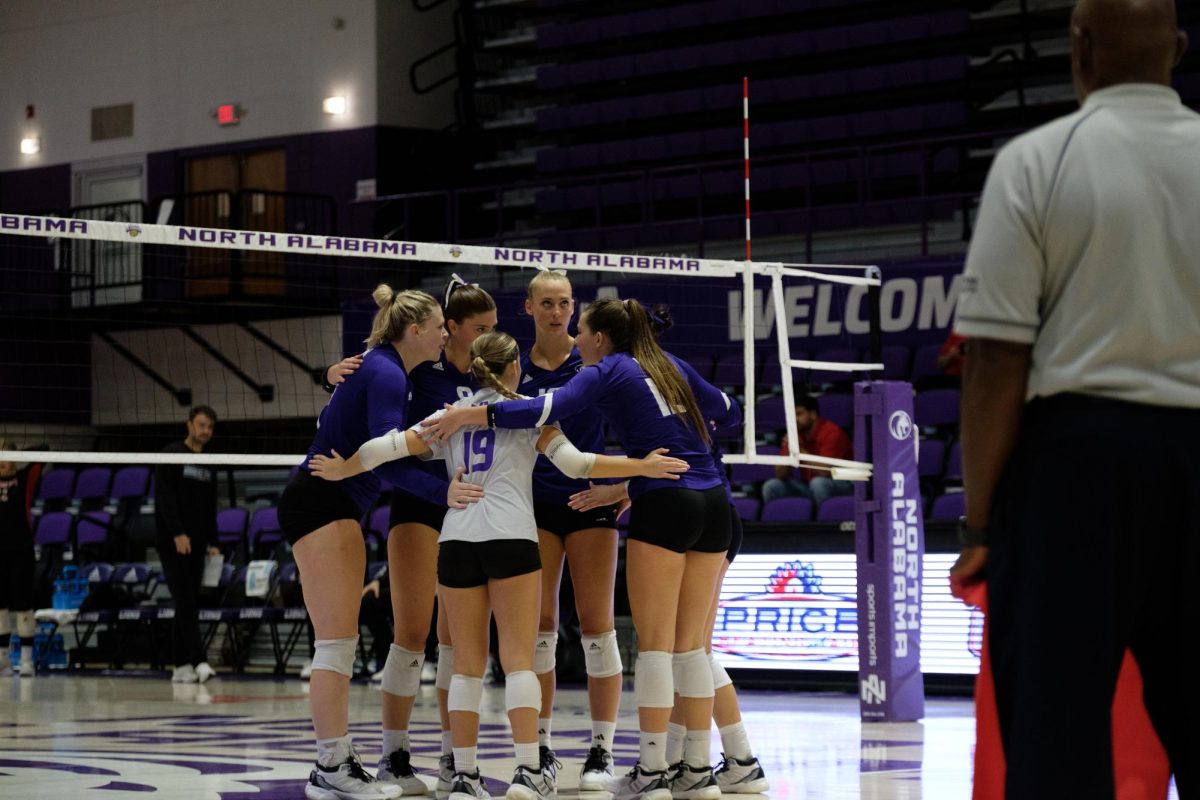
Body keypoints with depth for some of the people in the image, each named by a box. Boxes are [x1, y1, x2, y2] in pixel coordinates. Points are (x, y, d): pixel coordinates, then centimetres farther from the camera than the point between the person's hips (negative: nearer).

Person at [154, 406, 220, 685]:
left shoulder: (208, 466, 17)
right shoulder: (171, 455, -4)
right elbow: (165, 497, -13)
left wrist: (213, 543, 10)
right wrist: (178, 533, -20)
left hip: (195, 545, 7)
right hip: (172, 543, -7)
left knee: (189, 605, 5)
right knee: (186, 602, -13)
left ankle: (181, 667, 8)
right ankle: (199, 662, -21)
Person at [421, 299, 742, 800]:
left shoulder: (607, 371, 0)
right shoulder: (671, 366, 18)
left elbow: (550, 409, -16)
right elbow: (728, 412, 27)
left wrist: (473, 415, -17)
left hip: (664, 504, -7)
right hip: (713, 504, 7)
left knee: (654, 643, -4)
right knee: (691, 644, 9)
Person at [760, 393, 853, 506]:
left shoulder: (831, 432, -16)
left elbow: (824, 472, -25)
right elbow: (781, 476, -1)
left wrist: (799, 450, -25)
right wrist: (788, 453, -18)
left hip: (841, 486, -6)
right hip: (809, 487, 6)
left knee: (818, 483, -37)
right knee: (772, 486, -12)